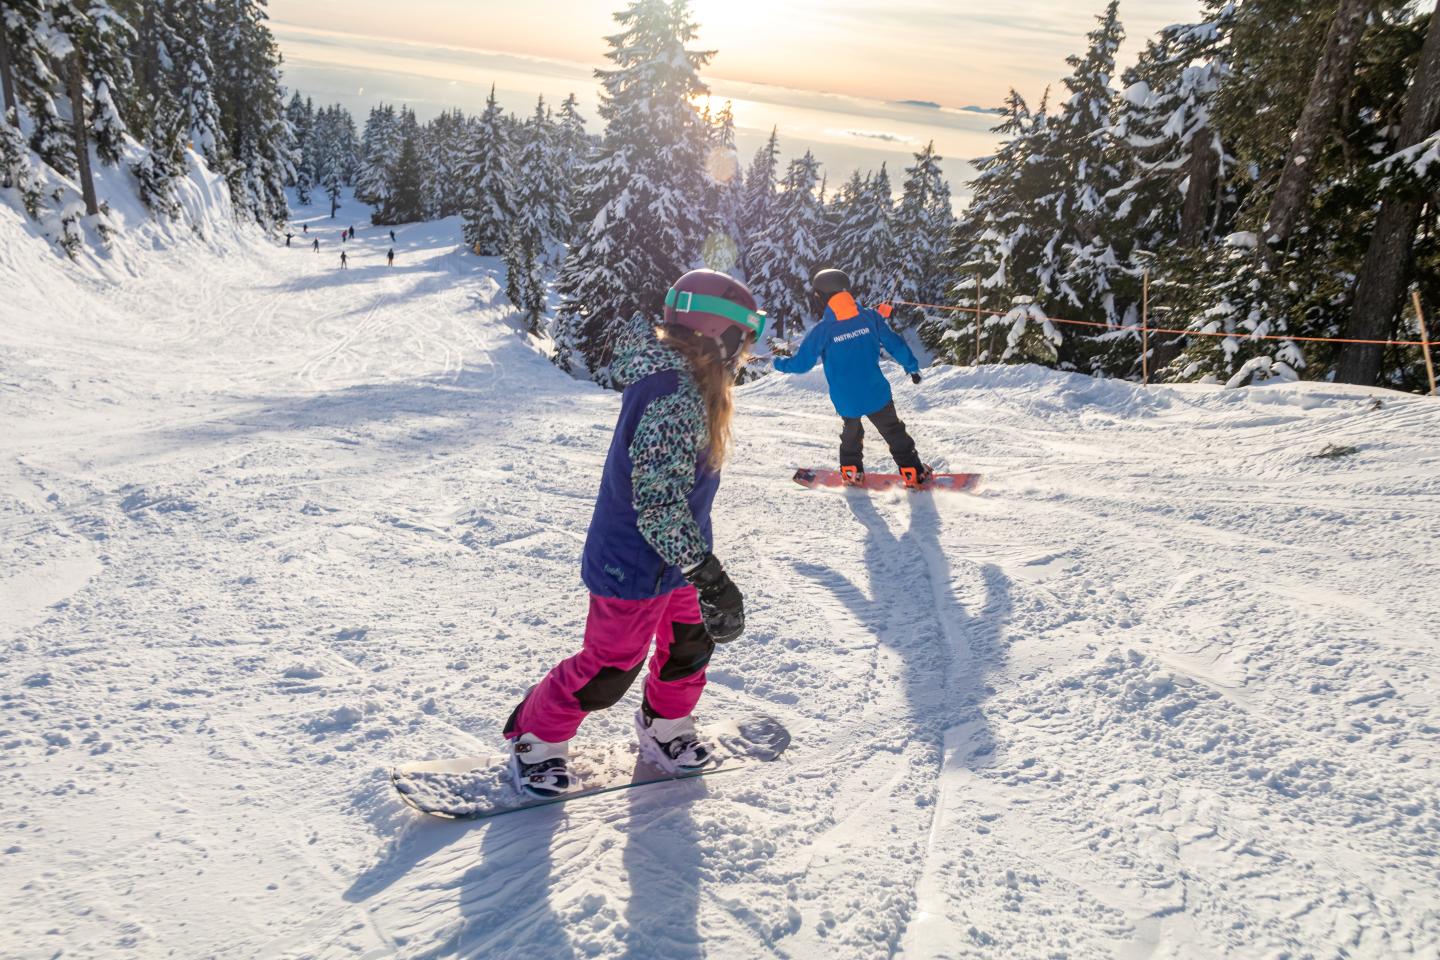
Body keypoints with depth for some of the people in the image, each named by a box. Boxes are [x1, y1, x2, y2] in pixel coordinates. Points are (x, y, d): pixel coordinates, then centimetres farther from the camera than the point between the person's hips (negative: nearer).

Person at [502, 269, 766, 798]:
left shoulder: (682, 379, 2)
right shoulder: (677, 396, -30)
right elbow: (658, 504, -33)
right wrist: (709, 576, -31)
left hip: (671, 556, 9)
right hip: (636, 567, -9)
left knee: (690, 644, 21)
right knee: (609, 669, 7)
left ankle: (664, 729, 46)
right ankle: (533, 740, 30)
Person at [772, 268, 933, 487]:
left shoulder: (822, 330, -13)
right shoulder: (870, 317, -7)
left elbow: (801, 363, -5)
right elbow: (894, 343, 1)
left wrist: (779, 363, 15)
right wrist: (912, 366, 15)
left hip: (846, 401, 0)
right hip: (877, 394, 0)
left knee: (851, 432, 27)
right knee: (894, 431, 15)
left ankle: (852, 471, 34)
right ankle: (913, 472, 17)